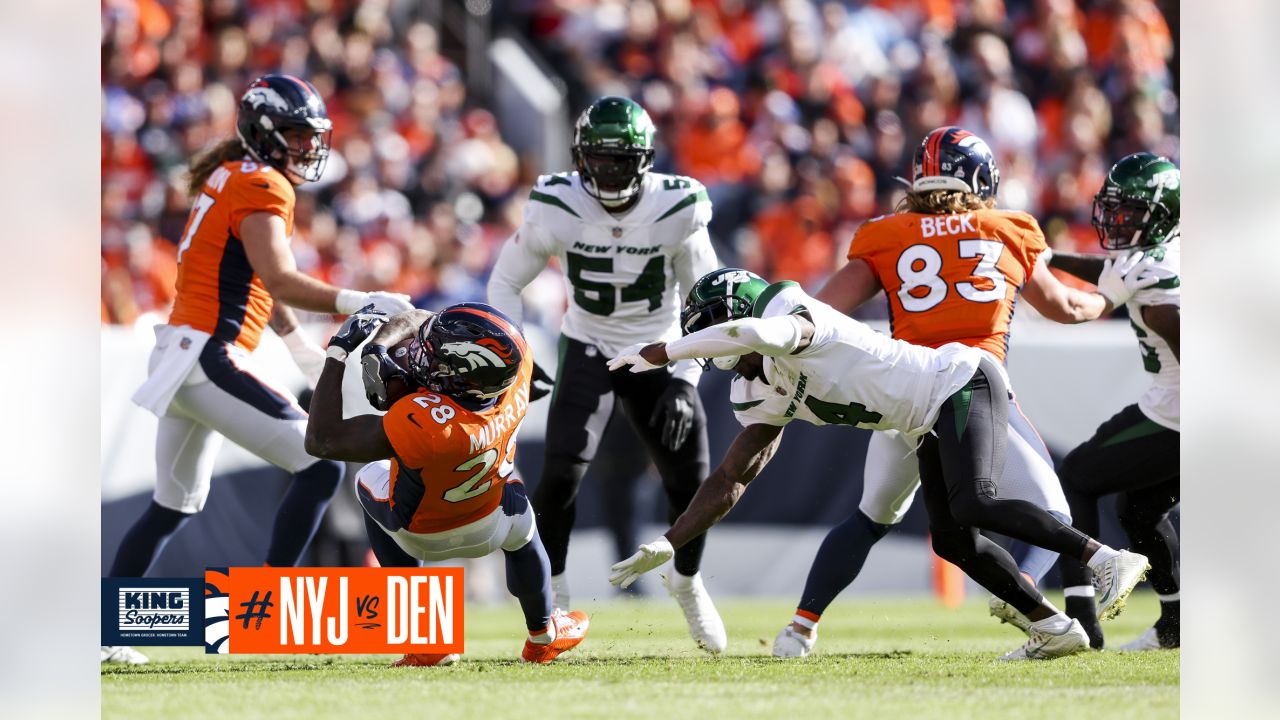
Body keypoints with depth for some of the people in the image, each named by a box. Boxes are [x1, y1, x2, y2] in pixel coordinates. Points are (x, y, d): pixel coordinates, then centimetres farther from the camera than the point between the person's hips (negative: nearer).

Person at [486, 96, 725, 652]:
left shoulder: (678, 210, -18)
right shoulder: (557, 209, -19)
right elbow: (505, 283, -4)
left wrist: (684, 381, -13)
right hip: (589, 351, -1)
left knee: (692, 482, -2)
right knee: (562, 474, -20)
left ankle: (687, 582, 29)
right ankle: (550, 592, -2)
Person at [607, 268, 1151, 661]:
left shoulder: (794, 318, -19)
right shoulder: (763, 395, 10)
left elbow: (756, 331, -44)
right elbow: (730, 480, 14)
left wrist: (656, 354, -37)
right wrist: (665, 546, 7)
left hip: (963, 384, -10)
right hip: (938, 424, 10)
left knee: (973, 505, -26)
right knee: (952, 542, 3)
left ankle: (1109, 561, -24)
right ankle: (1054, 630, 8)